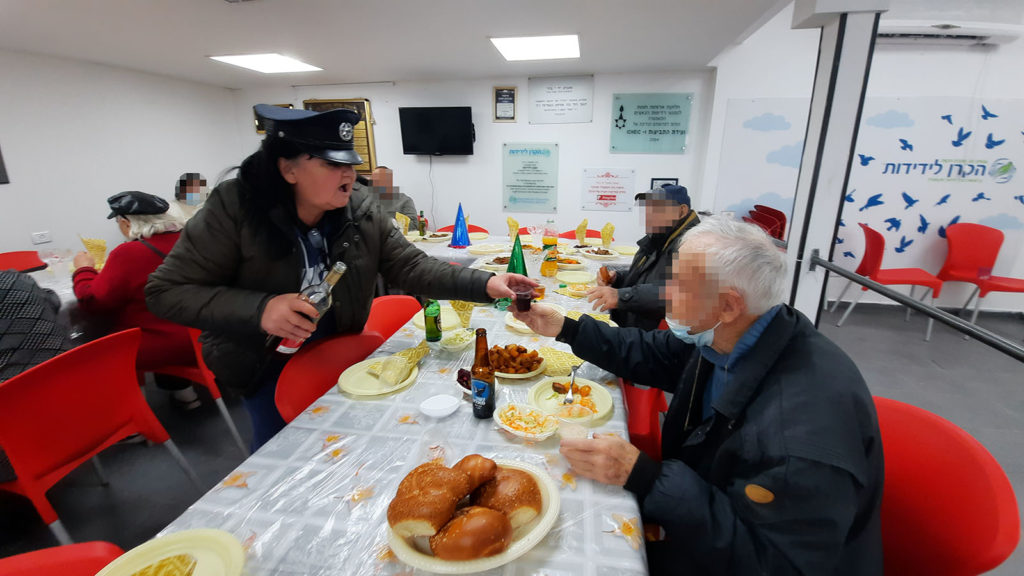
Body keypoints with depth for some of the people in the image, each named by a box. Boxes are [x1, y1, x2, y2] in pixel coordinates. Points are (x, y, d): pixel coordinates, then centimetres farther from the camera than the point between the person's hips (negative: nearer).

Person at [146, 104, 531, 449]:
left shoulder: (363, 212, -13)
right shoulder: (234, 210, -23)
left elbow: (412, 267, -15)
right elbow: (166, 291, -19)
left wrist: (484, 284, -29)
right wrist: (258, 310, -35)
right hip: (263, 363, -2)